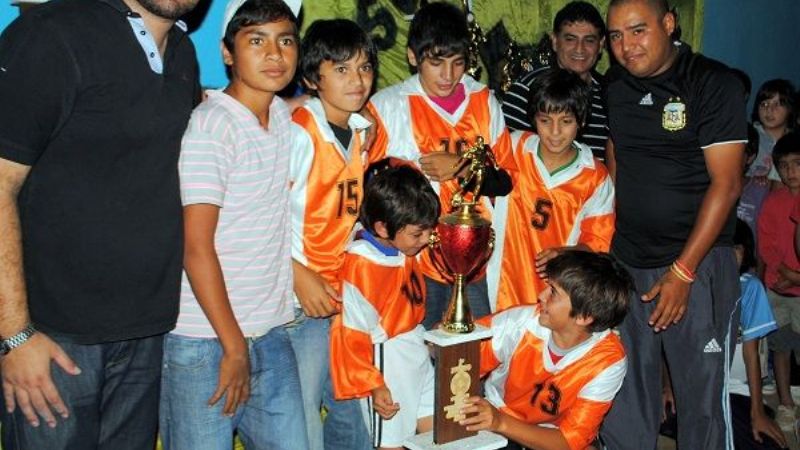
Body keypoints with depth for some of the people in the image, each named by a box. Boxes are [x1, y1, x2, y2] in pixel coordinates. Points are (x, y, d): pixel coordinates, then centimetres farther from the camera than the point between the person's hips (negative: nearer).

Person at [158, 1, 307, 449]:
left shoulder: (285, 116, 8)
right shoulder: (210, 125, -13)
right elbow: (197, 248, -15)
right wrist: (234, 345, -12)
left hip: (271, 333, 7)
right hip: (205, 340, -6)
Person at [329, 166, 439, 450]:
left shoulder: (404, 249, -2)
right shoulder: (360, 264, -24)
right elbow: (352, 334, -19)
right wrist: (373, 385, -14)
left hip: (417, 351, 8)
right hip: (386, 360, -8)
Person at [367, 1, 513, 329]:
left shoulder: (485, 102, 7)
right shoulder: (386, 106, -3)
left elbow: (505, 180, 7)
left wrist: (462, 169, -9)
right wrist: (421, 169, -12)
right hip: (414, 261, -3)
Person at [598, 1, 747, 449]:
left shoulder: (714, 83, -9)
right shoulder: (615, 86, 8)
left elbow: (726, 184, -12)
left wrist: (682, 271, -15)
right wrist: (605, 243, 7)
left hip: (698, 261, -5)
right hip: (626, 262, 5)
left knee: (702, 395, 3)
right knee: (622, 392, 11)